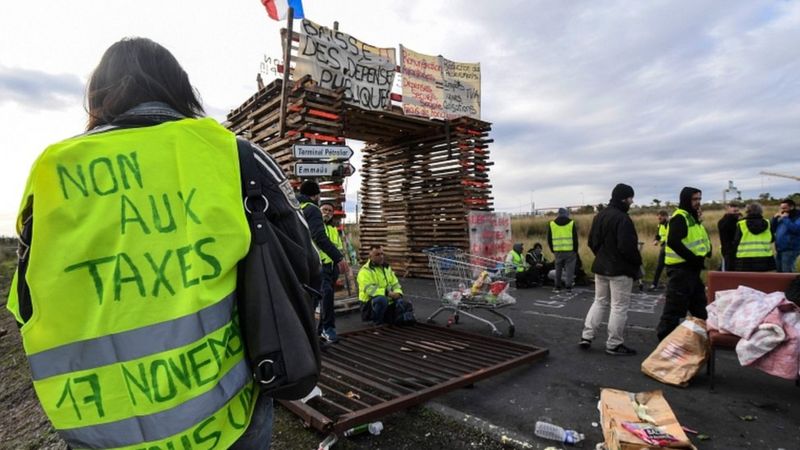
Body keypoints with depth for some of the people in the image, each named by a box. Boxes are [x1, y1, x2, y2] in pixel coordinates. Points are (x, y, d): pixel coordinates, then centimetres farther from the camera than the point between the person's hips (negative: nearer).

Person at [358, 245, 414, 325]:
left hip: (388, 305, 7)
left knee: (407, 305, -10)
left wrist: (397, 293, -10)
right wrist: (388, 293, -31)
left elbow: (395, 284, 12)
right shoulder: (365, 271, -12)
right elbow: (370, 289, -25)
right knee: (381, 299, -38)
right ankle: (377, 323, -14)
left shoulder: (386, 268, 12)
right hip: (370, 306, -7)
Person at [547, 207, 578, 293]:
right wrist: (575, 250, 8)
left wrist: (553, 250, 16)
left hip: (558, 251, 2)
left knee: (558, 269, 11)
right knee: (569, 269, 3)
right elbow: (575, 239, 0)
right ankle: (568, 287, 1)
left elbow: (549, 239, 8)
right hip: (570, 251, -2)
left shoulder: (552, 224, 5)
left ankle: (557, 287, 14)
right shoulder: (571, 223, -1)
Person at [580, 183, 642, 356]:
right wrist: (638, 262, -7)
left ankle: (586, 336, 15)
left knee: (599, 302, 17)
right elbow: (627, 246, -23)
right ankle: (614, 344, 10)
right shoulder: (622, 218, -19)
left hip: (601, 267, 8)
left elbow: (591, 241, 12)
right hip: (620, 269, -8)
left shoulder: (600, 215, 8)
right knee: (619, 307, 2)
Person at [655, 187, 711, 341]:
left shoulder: (692, 217, 17)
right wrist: (694, 258, -24)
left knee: (699, 305, 20)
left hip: (691, 268, 10)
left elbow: (698, 240, 23)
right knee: (675, 306, -4)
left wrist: (706, 252, 3)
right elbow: (673, 241, -27)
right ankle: (664, 338, 5)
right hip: (680, 269, -10)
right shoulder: (679, 217, -14)